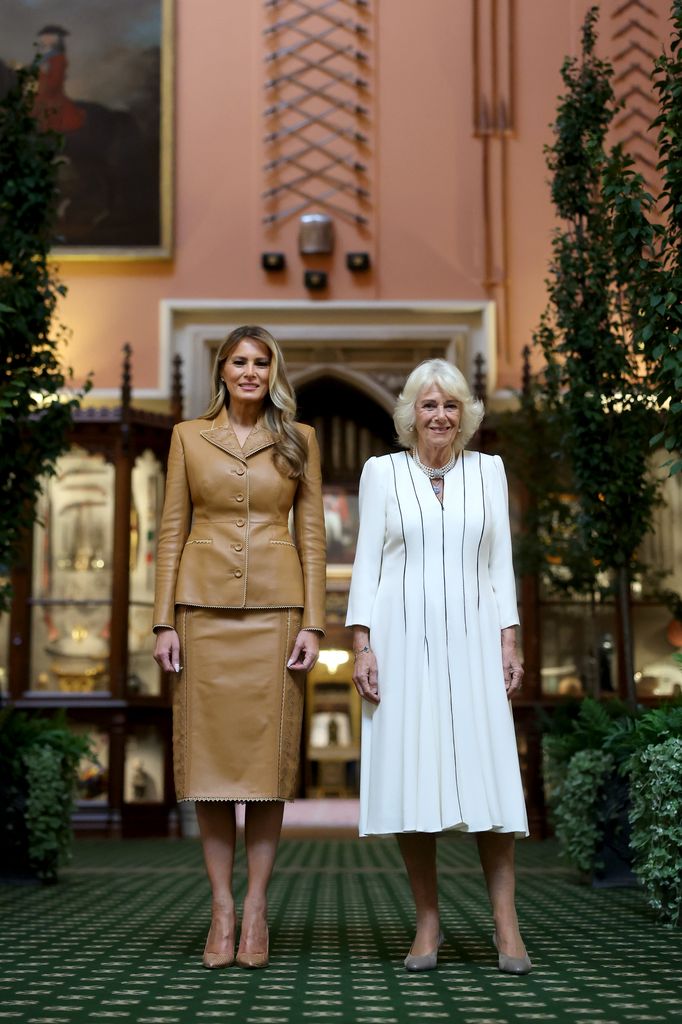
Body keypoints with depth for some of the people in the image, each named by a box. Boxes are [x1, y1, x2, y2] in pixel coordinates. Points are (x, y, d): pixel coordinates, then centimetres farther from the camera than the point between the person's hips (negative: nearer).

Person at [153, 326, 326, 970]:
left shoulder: (298, 440, 8)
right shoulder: (189, 437, 9)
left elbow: (311, 534, 5)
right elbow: (172, 531, 6)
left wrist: (312, 622, -3)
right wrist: (165, 620, -1)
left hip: (274, 608, 0)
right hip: (205, 605, 1)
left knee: (268, 751, 0)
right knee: (209, 751, 1)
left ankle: (256, 906, 10)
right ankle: (221, 907, 10)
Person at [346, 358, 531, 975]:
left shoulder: (488, 471, 12)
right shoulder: (383, 472, 8)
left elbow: (500, 562, 11)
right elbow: (366, 561, 5)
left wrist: (510, 641, 1)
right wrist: (362, 645, -4)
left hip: (472, 641, 1)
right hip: (403, 641, -1)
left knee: (488, 772, -6)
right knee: (411, 777, -3)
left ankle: (506, 924, 1)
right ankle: (428, 923, 8)